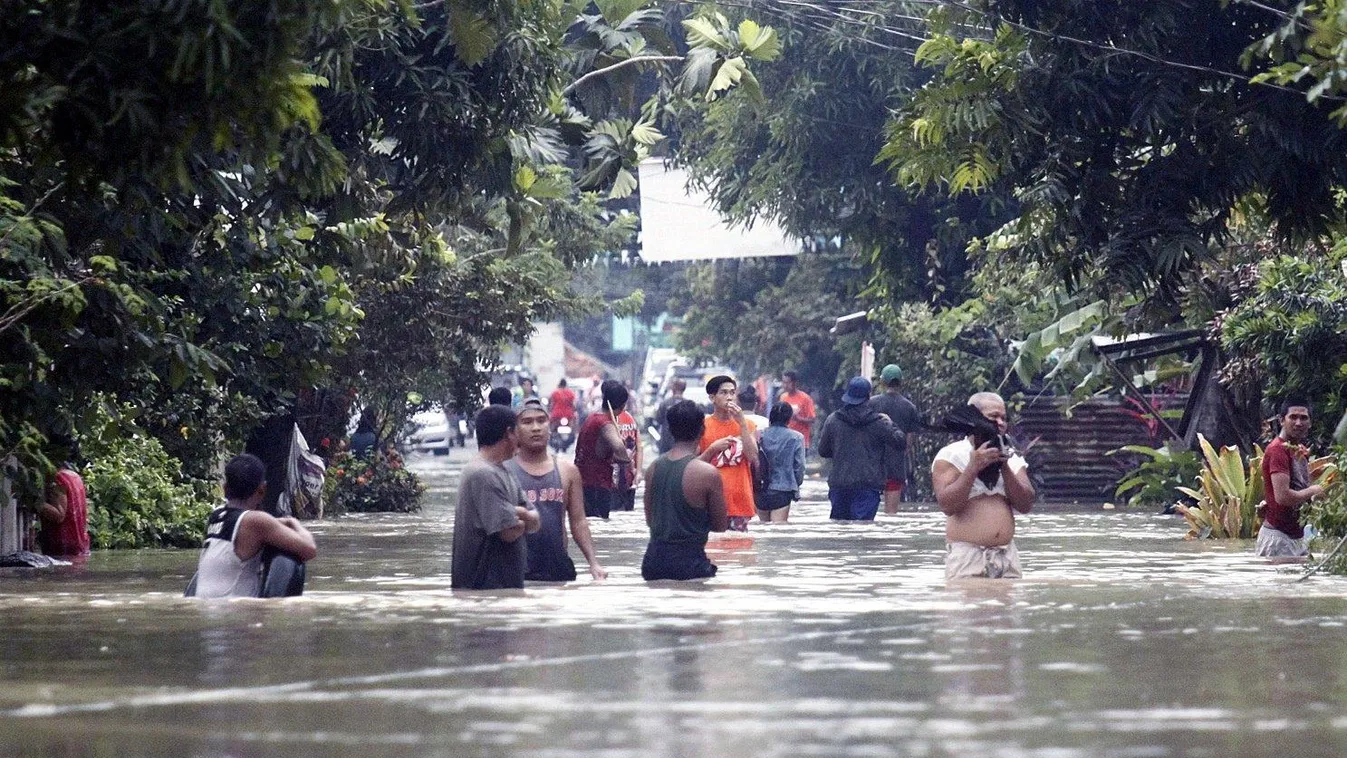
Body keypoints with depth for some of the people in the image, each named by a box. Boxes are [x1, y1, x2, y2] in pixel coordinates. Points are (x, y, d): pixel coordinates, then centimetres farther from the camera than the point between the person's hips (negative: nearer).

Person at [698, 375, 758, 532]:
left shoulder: (747, 425, 8)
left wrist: (742, 423, -9)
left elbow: (753, 457, -7)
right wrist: (713, 449, -13)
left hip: (740, 501, 1)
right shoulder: (703, 426, 3)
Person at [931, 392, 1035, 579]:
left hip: (1007, 556, 4)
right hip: (966, 556, -4)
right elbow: (948, 505, -11)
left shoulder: (1011, 458, 15)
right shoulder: (949, 456, 1)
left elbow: (1025, 505, 3)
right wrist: (973, 468, -16)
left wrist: (1005, 468, -7)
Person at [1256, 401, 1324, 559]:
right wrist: (1312, 491, -12)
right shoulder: (1278, 450, -16)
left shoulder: (1300, 451, 15)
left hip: (1297, 536, 10)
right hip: (1279, 535, -10)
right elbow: (1282, 496, -27)